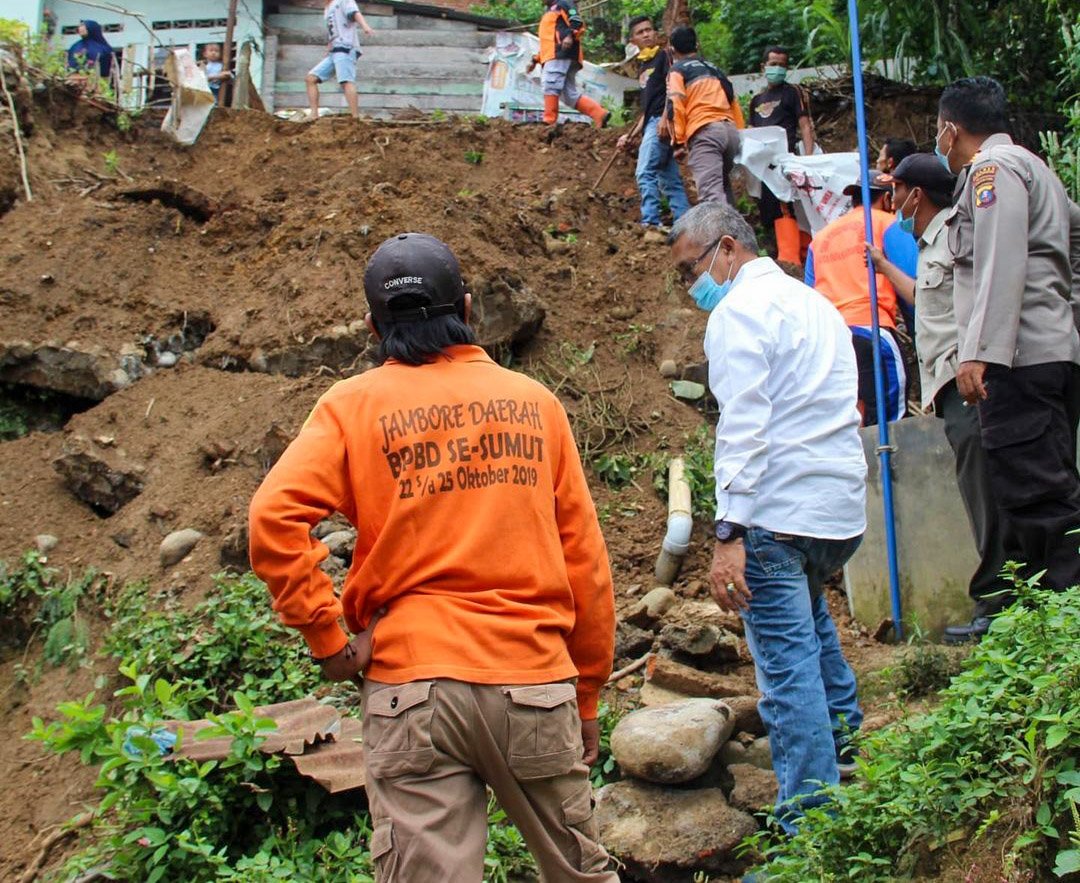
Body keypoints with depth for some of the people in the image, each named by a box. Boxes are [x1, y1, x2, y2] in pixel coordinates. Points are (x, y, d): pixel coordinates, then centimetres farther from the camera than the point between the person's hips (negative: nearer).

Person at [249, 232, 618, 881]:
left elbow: (275, 518, -13)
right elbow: (584, 560, 8)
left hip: (411, 684, -1)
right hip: (534, 679, 1)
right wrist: (587, 698, 16)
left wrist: (328, 639, -4)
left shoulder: (353, 406, 3)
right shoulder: (534, 402, 8)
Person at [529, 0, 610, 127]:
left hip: (562, 55, -9)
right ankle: (600, 114, -7)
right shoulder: (549, 13, 36)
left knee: (549, 86, -20)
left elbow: (577, 22, -8)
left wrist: (570, 35, -26)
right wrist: (535, 60, 31)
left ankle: (549, 122, -25)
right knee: (570, 95, 0)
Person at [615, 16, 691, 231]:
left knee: (645, 173, -17)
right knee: (670, 179, 5)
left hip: (661, 121, -9)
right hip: (652, 124, 9)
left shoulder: (664, 56, 0)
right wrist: (631, 136, 24)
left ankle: (650, 222, -21)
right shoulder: (642, 66, 24)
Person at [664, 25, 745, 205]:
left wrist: (679, 142, -3)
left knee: (710, 192, -19)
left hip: (704, 131, -6)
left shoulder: (677, 71, 10)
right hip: (730, 130, 7)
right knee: (723, 187, 22)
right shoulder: (714, 70, 28)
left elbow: (675, 107, -4)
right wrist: (740, 136, 26)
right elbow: (734, 104, 24)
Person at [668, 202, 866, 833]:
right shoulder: (814, 302, 21)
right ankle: (842, 740, 42)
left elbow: (743, 426, -19)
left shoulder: (740, 309, -8)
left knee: (788, 665, -8)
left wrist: (728, 532, -23)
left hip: (780, 509, -10)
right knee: (807, 606, 34)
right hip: (845, 504, 10)